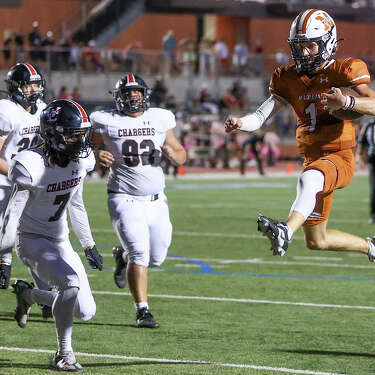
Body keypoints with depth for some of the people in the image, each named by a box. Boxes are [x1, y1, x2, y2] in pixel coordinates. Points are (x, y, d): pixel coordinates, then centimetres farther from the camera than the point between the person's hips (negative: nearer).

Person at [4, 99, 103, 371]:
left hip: (60, 241, 7)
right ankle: (64, 354, -14)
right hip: (31, 239, -7)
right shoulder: (31, 165, -25)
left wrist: (89, 245, 18)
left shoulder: (81, 159, -4)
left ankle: (28, 295, 27)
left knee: (86, 312, 1)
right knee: (71, 282, -31)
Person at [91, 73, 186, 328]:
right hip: (125, 200, -4)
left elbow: (181, 156, 11)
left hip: (156, 200, 4)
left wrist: (172, 152, -12)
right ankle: (143, 310, -8)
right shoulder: (107, 122, -2)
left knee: (157, 257, 9)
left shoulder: (160, 119, 5)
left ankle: (123, 257, 41)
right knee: (140, 253, -16)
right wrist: (98, 156, -14)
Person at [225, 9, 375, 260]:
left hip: (339, 158, -7)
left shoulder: (341, 73, -6)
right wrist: (240, 123, -18)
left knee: (309, 179, -43)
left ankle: (287, 230, -65)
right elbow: (260, 117, 3)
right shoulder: (290, 79, 8)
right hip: (313, 160, 7)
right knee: (317, 242, 14)